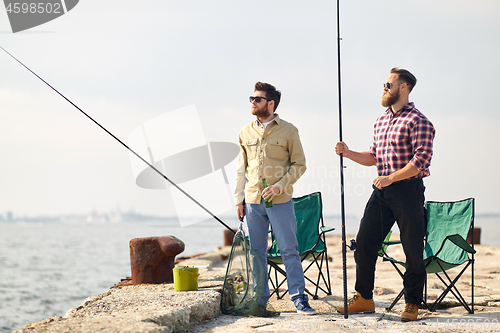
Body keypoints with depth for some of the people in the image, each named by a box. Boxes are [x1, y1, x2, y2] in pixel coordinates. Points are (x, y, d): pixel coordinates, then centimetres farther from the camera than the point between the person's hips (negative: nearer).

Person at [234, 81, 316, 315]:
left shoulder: (288, 131, 0)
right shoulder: (246, 132, 11)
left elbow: (299, 165, 1)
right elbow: (241, 169, 16)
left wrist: (279, 186, -12)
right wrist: (239, 199, 10)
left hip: (280, 201, -4)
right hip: (253, 201, 4)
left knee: (289, 250, -4)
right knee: (256, 252, 7)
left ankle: (299, 298, 1)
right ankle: (259, 299, 16)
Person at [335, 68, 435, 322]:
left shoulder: (417, 121, -8)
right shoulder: (381, 121, 17)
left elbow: (421, 160, -16)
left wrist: (391, 177, -21)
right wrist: (348, 153, 8)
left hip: (408, 190, -7)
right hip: (381, 192, 7)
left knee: (413, 249, -1)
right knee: (364, 243, 5)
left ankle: (412, 303, 10)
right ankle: (364, 298, 16)